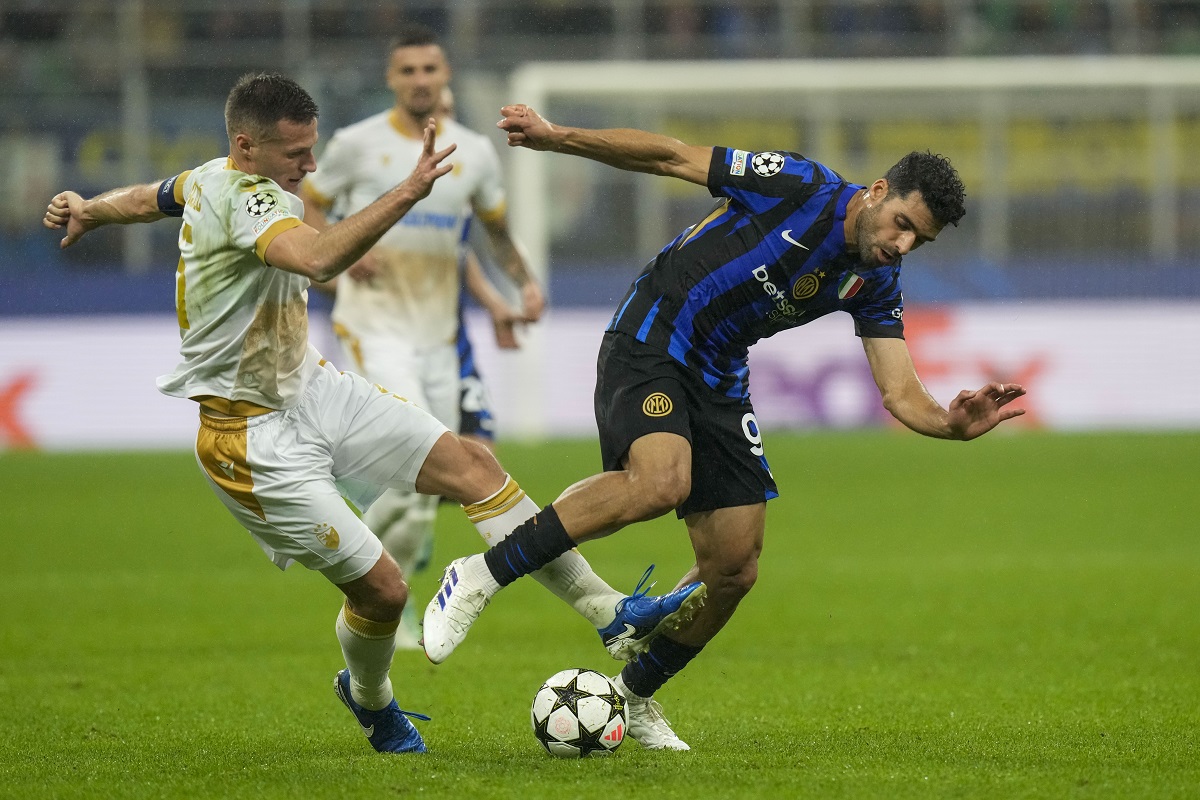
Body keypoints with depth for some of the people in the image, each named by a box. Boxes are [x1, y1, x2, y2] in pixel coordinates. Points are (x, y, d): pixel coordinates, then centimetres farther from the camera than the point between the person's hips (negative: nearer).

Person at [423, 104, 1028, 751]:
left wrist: (954, 424, -24)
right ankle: (480, 577, -24)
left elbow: (900, 394, -2)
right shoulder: (800, 187, -15)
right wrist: (556, 137, -14)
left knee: (734, 570, 0)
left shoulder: (874, 283, 3)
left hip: (719, 378, 7)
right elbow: (670, 157, -10)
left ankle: (633, 697, 22)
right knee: (661, 482, -35)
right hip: (649, 340, -7)